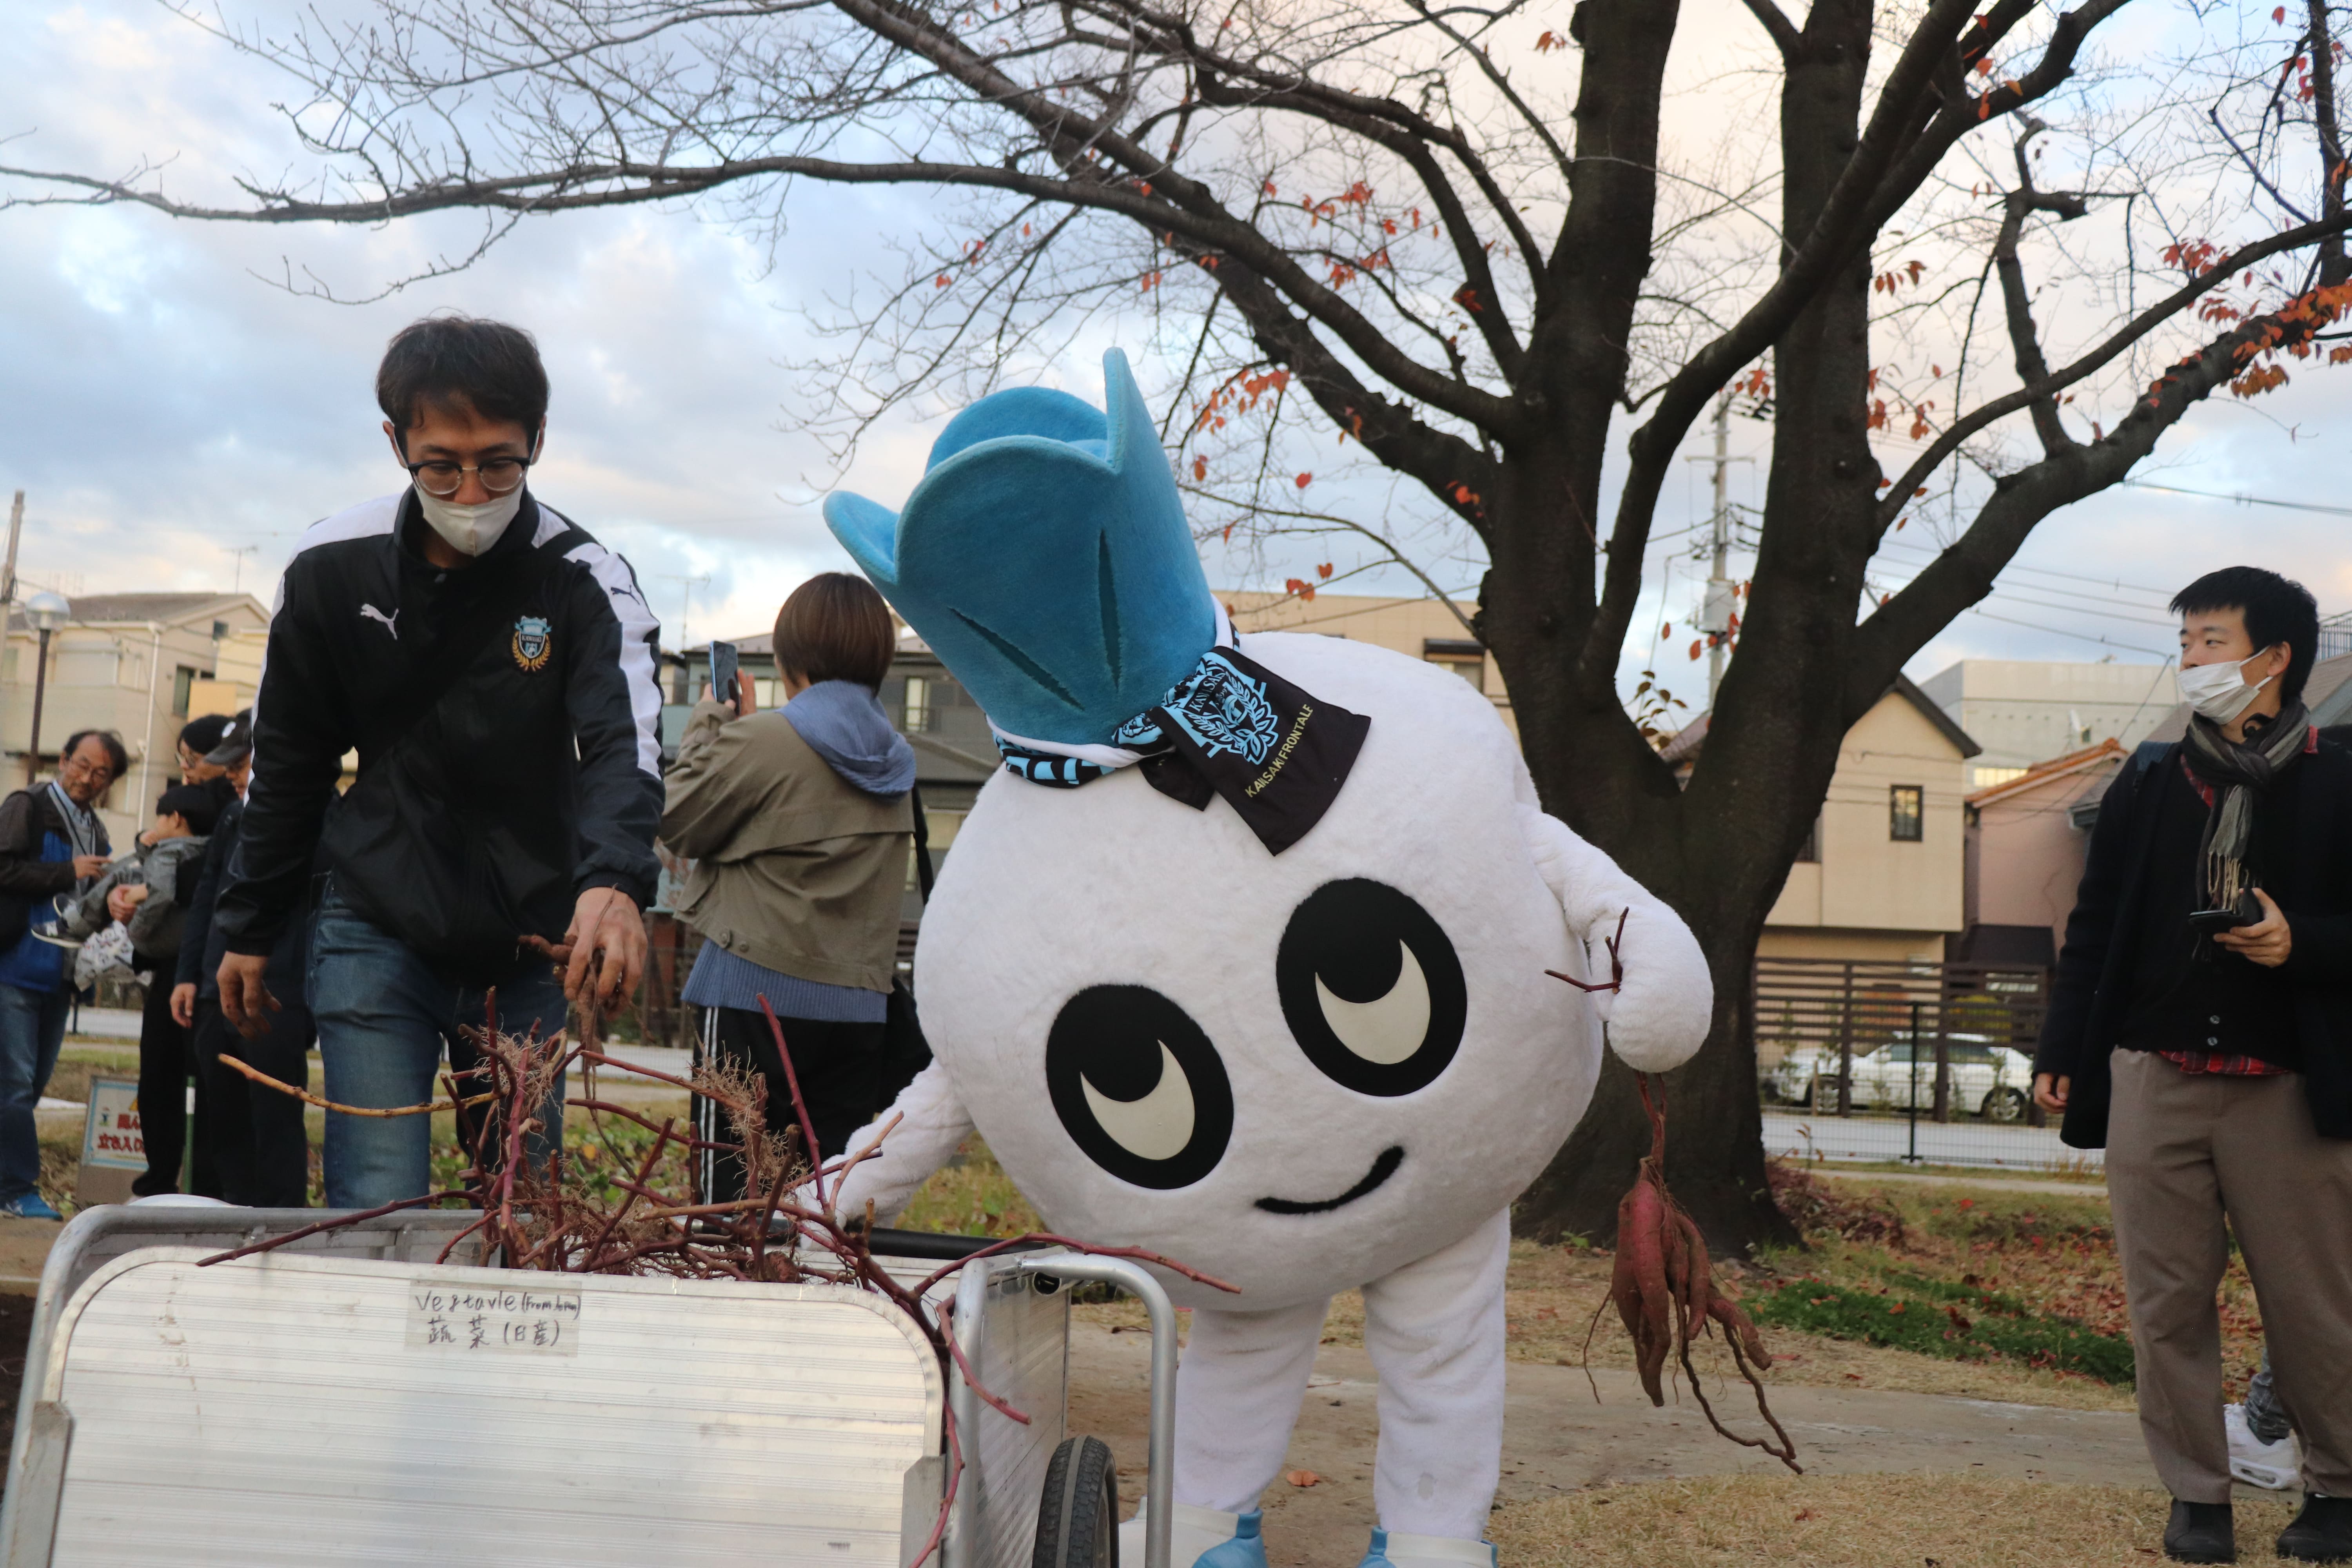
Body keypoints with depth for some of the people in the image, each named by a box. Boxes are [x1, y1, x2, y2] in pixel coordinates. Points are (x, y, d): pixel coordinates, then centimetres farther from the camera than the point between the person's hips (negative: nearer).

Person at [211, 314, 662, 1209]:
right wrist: (247, 931, 10)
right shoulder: (331, 570, -6)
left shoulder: (584, 581, -13)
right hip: (378, 931, 0)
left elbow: (626, 742, -28)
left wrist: (617, 881, -48)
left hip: (531, 948, 0)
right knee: (376, 1209, -6)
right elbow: (287, 768, 6)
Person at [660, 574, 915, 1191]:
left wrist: (710, 721, 12)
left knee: (736, 1184, 2)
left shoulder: (762, 743, -11)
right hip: (860, 1002, 6)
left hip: (760, 988, -6)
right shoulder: (891, 759, 9)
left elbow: (679, 822, 1)